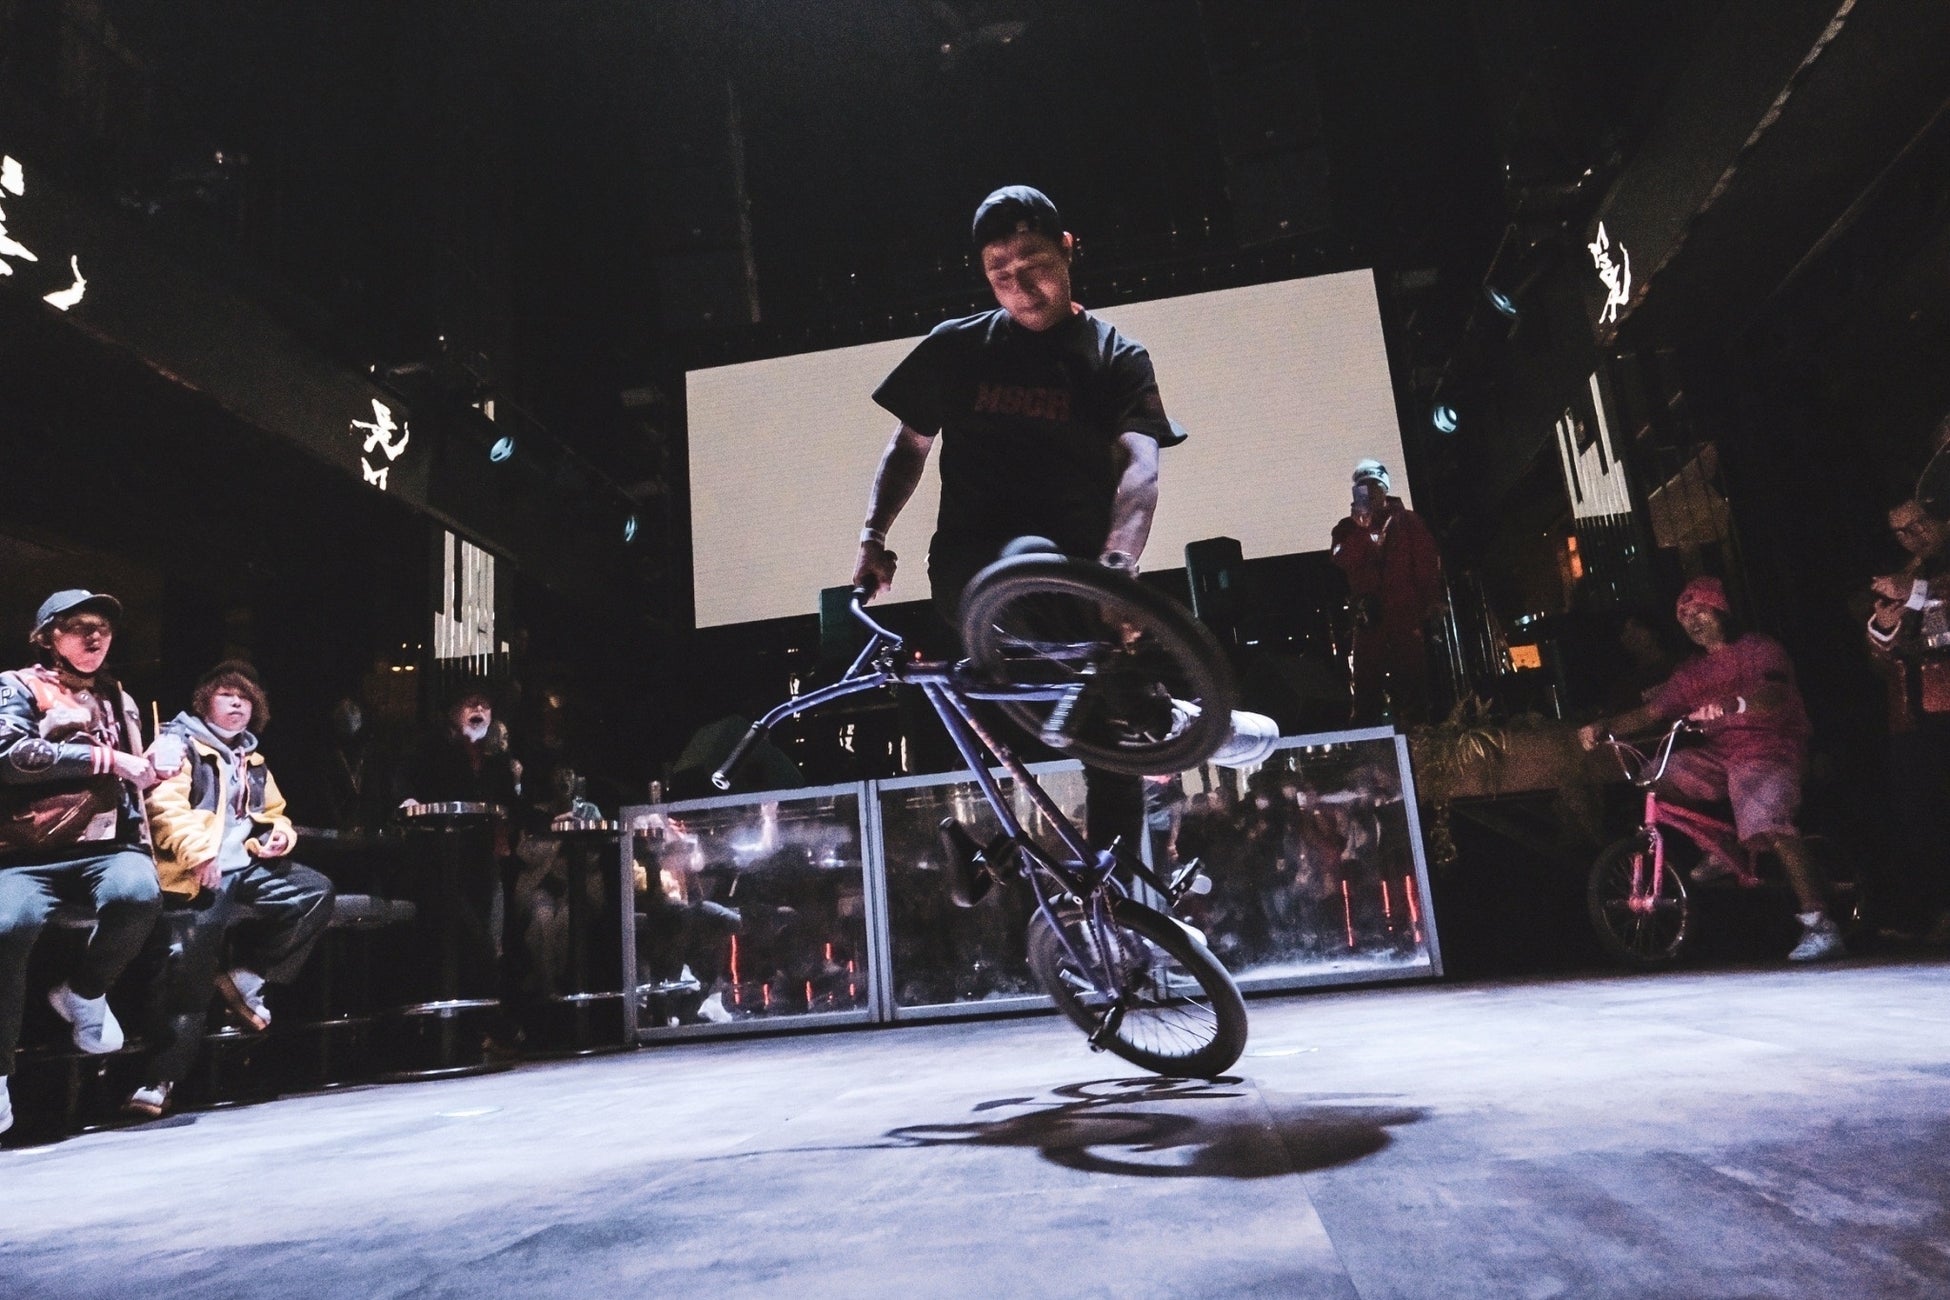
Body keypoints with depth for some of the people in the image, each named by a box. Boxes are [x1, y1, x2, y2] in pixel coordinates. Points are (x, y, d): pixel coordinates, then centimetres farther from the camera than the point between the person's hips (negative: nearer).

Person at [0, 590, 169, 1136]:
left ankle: (84, 993, -2)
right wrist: (107, 758, -10)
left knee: (138, 894, -33)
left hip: (110, 845, 3)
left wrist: (159, 756, 9)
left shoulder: (118, 699, 25)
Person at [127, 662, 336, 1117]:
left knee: (316, 892, -13)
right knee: (188, 972, -16)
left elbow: (272, 814, 31)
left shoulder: (252, 760, 25)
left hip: (247, 869, 7)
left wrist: (279, 832, 6)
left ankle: (247, 979, -2)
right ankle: (157, 1081, -8)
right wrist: (199, 854, -23)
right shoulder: (181, 743, 3)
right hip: (196, 875, -6)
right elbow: (164, 805, -12)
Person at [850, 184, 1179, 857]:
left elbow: (1138, 463, -10)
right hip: (971, 568, 0)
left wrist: (1115, 563, -29)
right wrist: (873, 537, 8)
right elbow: (909, 446, 23)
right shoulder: (957, 346, 12)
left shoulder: (1117, 357, 6)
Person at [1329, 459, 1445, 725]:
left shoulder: (1408, 521, 9)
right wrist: (1361, 528, -9)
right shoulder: (1348, 528, 13)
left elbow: (1428, 561, 2)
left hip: (1407, 611, -1)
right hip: (1370, 614, 1)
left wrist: (1432, 599, -7)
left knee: (1412, 674, 2)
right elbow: (1340, 559, -5)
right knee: (1367, 677, -2)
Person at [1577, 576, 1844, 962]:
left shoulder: (1758, 649, -1)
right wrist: (1604, 725, -10)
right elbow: (1649, 713, 8)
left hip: (1768, 750, -7)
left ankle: (1820, 927, -22)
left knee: (1772, 828, -28)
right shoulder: (1693, 672, 17)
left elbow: (1773, 695, -22)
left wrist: (1734, 703, -44)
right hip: (1719, 755, 7)